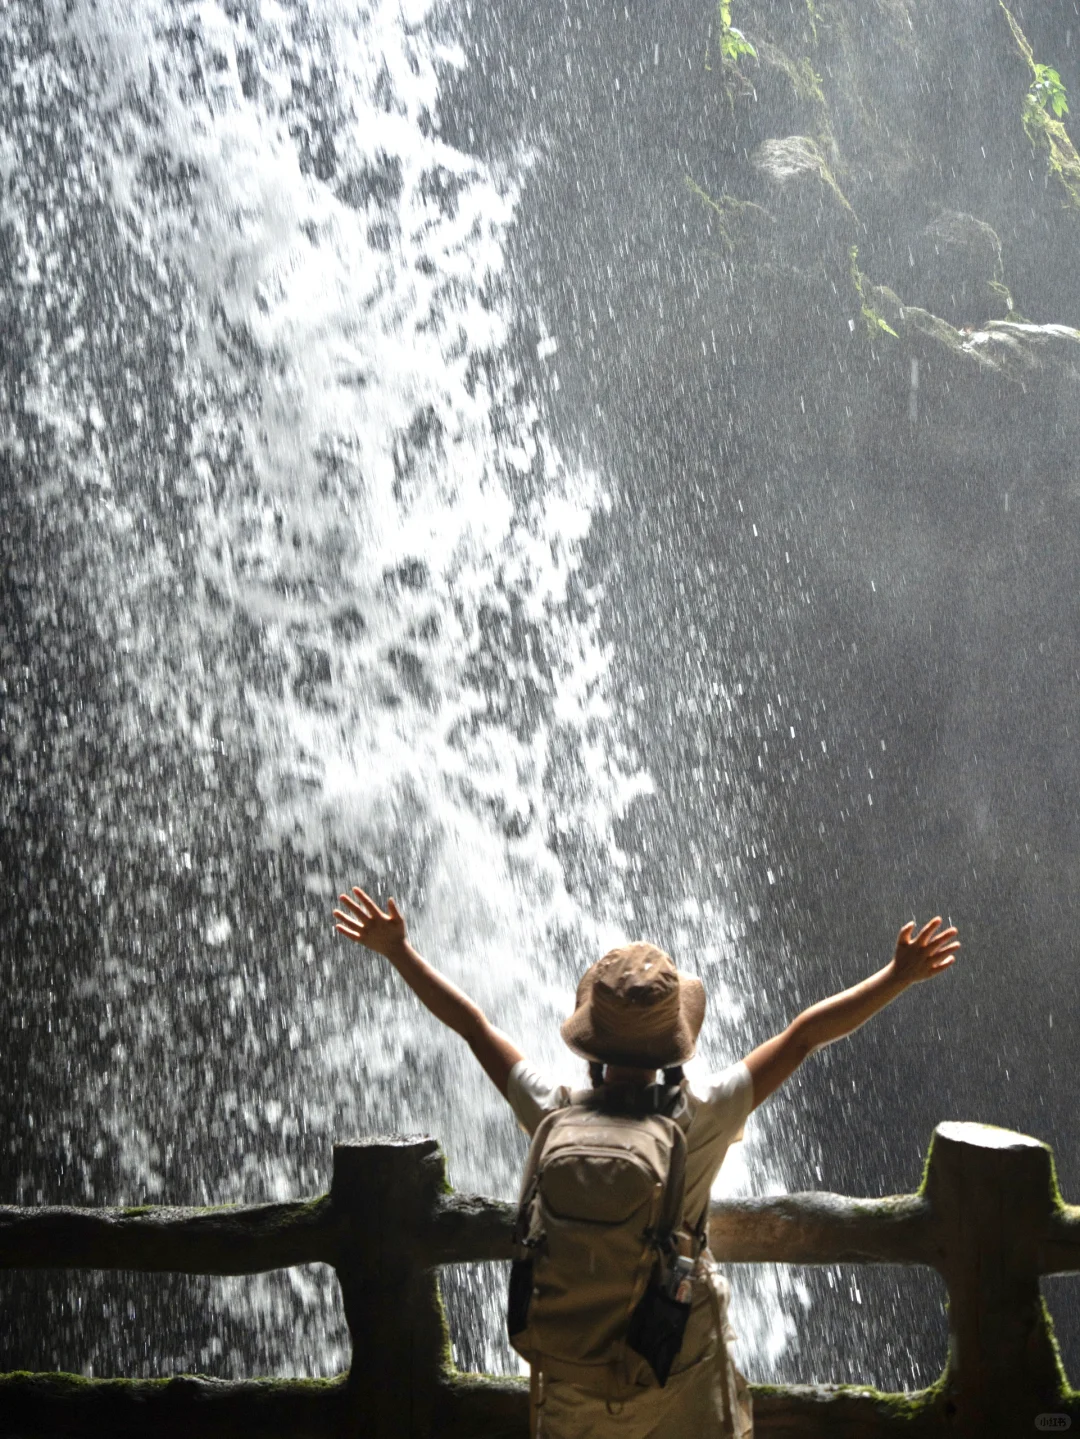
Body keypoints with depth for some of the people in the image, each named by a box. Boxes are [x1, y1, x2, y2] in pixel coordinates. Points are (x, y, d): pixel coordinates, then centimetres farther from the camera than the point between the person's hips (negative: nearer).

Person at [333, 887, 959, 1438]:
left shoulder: (552, 1115, -18)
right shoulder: (702, 1118, -22)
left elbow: (473, 1024, -8)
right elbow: (804, 1035, -16)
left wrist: (398, 950, 4)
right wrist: (899, 976, -9)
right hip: (684, 1355, -1)